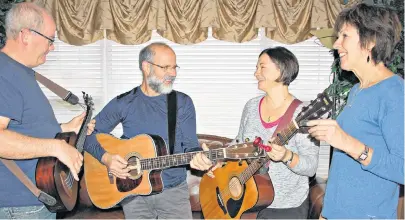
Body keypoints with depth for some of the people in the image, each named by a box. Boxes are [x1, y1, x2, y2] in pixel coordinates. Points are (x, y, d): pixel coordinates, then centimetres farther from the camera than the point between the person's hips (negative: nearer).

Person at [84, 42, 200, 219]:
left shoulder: (183, 103, -1)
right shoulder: (123, 103, -2)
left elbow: (190, 146, -4)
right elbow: (88, 133, 2)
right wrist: (106, 158, -15)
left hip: (173, 191, 0)